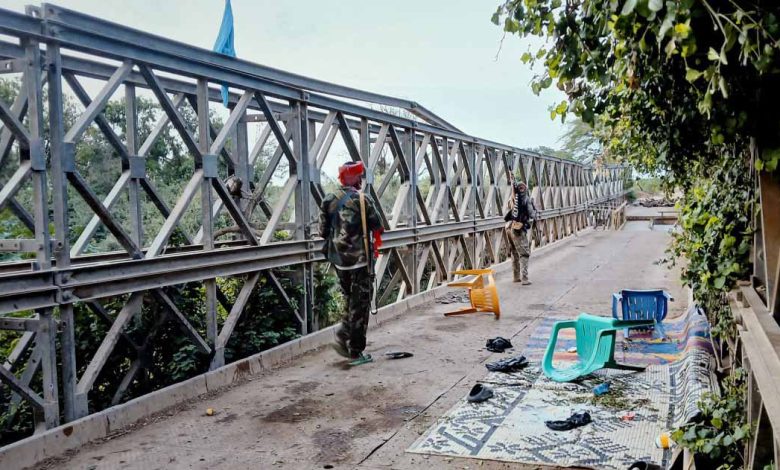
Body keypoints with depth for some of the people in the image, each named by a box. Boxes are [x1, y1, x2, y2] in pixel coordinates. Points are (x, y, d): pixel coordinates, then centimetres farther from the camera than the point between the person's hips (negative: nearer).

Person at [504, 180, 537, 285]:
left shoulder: (513, 199, 6)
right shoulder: (527, 199, -8)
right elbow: (532, 215, -8)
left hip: (510, 228, 6)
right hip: (519, 229, -6)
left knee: (515, 253, 18)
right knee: (524, 254, -2)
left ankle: (516, 276, 26)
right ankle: (524, 278, -10)